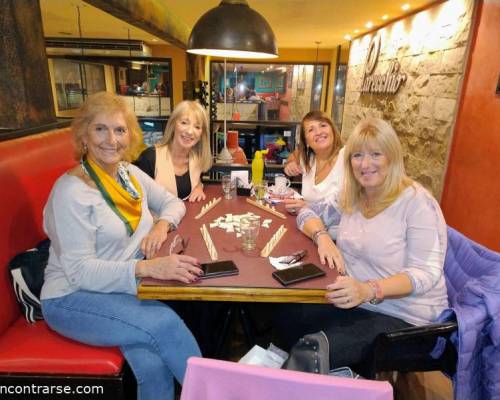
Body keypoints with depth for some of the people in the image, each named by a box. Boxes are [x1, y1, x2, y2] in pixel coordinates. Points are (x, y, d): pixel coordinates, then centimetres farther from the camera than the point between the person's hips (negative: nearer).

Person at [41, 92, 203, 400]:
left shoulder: (130, 173, 5)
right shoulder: (71, 190, -16)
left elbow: (173, 202, 16)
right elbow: (80, 271, -19)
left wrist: (162, 224, -7)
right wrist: (147, 267, -32)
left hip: (126, 287, 5)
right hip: (73, 298, -5)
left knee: (153, 364, -24)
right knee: (165, 323, -27)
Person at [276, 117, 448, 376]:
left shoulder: (416, 202, -16)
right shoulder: (352, 196, 4)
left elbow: (426, 272, -20)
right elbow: (309, 213, 12)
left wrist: (369, 290, -37)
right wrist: (322, 237, -11)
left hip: (402, 315, -5)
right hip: (354, 301, 6)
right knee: (286, 318, -13)